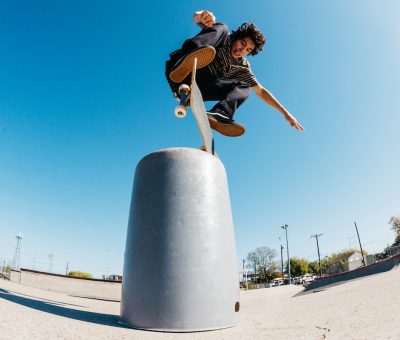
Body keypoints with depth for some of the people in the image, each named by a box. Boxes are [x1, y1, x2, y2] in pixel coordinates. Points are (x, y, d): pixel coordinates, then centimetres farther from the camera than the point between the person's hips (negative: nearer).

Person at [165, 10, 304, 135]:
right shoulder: (223, 36, 10)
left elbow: (260, 91, 13)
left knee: (244, 89, -13)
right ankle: (181, 68, -43)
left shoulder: (242, 67, 16)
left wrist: (285, 112, 6)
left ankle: (218, 115, -46)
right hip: (178, 73, -2)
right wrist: (202, 16, -28)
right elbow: (196, 18, -2)